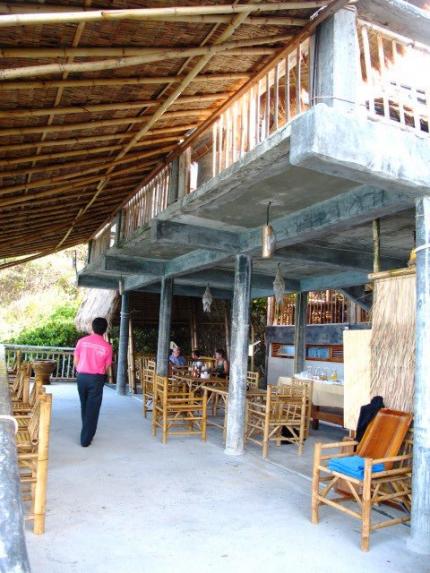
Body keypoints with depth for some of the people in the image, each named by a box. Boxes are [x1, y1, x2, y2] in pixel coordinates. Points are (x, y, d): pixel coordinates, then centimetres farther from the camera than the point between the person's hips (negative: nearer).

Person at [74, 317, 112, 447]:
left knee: (84, 407, 20)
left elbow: (76, 362, 5)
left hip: (81, 377, 3)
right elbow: (106, 367, 0)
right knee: (92, 409, 5)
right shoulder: (107, 346, -5)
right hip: (96, 378, -3)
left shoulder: (82, 341, -1)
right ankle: (85, 439, 6)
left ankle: (86, 433, 35)